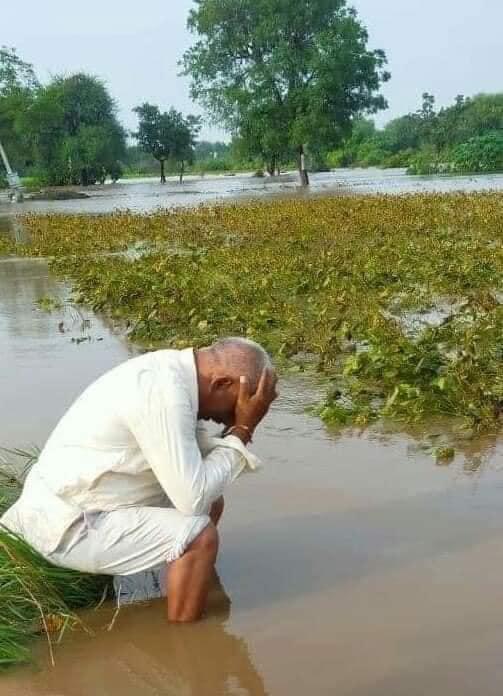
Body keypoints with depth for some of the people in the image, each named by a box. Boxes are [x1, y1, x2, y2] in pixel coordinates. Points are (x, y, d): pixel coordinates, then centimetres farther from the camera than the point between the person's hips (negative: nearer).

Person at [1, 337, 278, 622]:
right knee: (200, 535, -21)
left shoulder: (174, 371, 1)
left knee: (211, 502, 13)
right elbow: (193, 498, -27)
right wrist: (241, 430, -18)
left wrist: (238, 430, -9)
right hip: (67, 526, -10)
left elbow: (199, 458, 7)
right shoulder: (164, 393, -28)